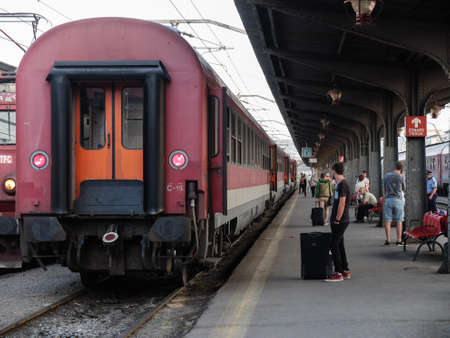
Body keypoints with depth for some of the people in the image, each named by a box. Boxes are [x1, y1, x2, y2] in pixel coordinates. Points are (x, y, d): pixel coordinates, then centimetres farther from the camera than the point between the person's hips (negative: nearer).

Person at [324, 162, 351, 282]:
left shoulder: (343, 184, -16)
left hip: (340, 221, -10)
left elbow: (342, 203, -21)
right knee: (340, 245, 12)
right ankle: (345, 271, 17)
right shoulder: (340, 184, 15)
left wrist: (337, 220, -19)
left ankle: (338, 273, -7)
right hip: (338, 221, 10)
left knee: (334, 246, -9)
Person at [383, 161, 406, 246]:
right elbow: (404, 189, 9)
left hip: (388, 199, 2)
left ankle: (388, 240, 0)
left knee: (387, 220, 3)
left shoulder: (387, 175, 6)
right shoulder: (400, 176, -5)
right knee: (399, 221, 3)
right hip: (398, 200, -2)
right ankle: (399, 240, 1)